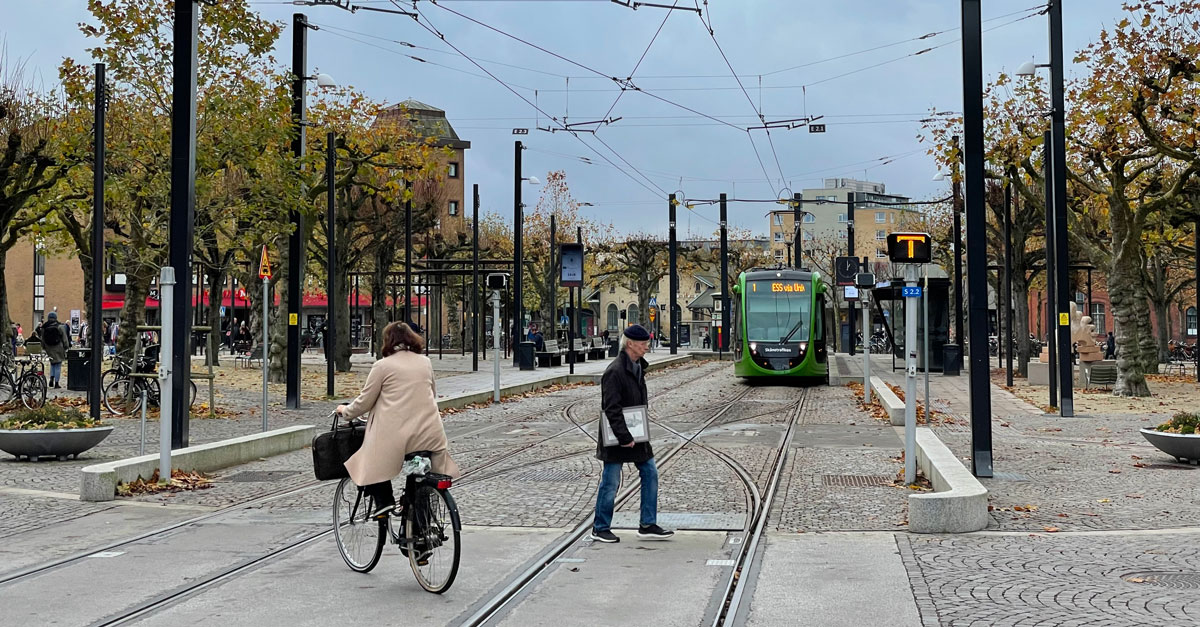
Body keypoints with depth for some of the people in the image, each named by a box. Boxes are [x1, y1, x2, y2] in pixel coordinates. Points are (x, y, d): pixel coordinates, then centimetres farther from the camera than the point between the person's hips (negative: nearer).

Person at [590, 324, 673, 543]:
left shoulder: (637, 367, 9)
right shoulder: (614, 371, -19)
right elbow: (611, 408, -23)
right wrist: (624, 437, -25)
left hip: (635, 434, 9)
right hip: (617, 437, -9)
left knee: (650, 473, 9)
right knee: (610, 483, 1)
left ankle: (648, 525, 17)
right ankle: (600, 529, 15)